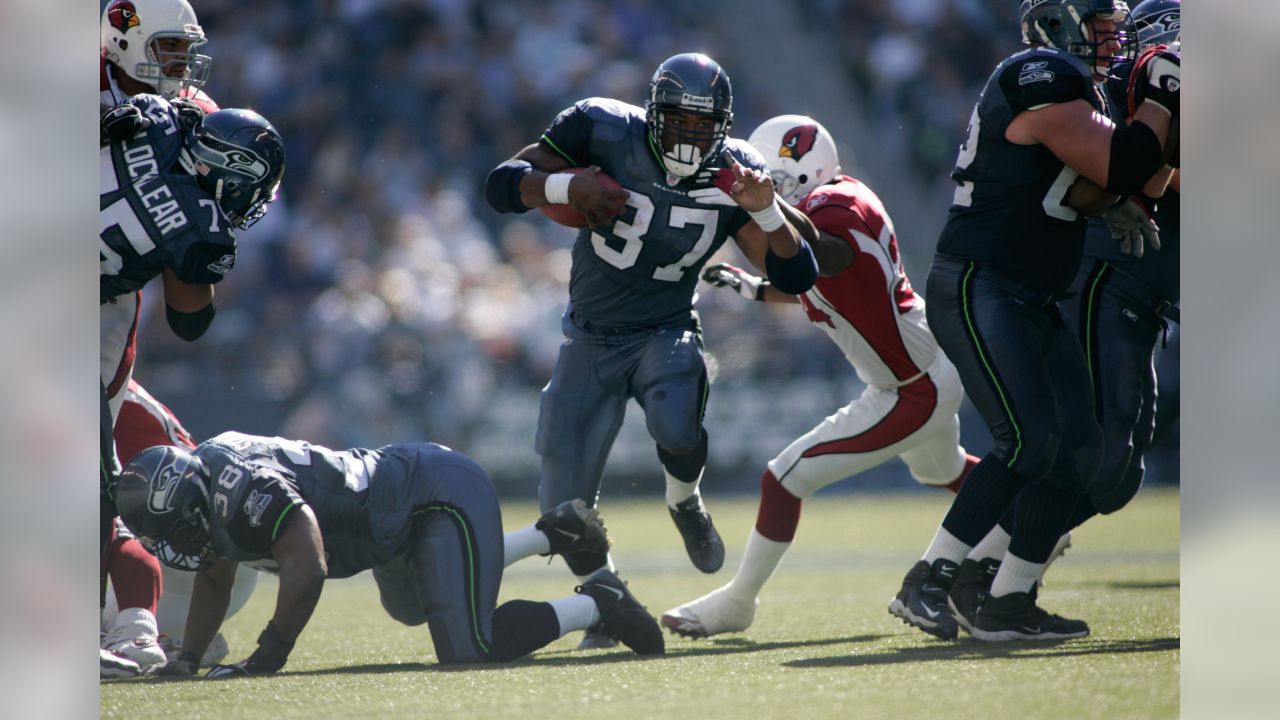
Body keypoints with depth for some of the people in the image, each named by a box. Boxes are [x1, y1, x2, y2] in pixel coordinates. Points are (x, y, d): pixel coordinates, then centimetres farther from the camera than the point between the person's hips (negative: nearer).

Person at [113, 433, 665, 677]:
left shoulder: (240, 490, -31)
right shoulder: (205, 480, -1)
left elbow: (307, 567, -41)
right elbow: (214, 581, 14)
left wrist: (266, 660, -34)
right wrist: (186, 661, 3)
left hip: (442, 493, -11)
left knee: (469, 649, -20)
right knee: (410, 609, 36)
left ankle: (596, 605, -1)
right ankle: (552, 533, 35)